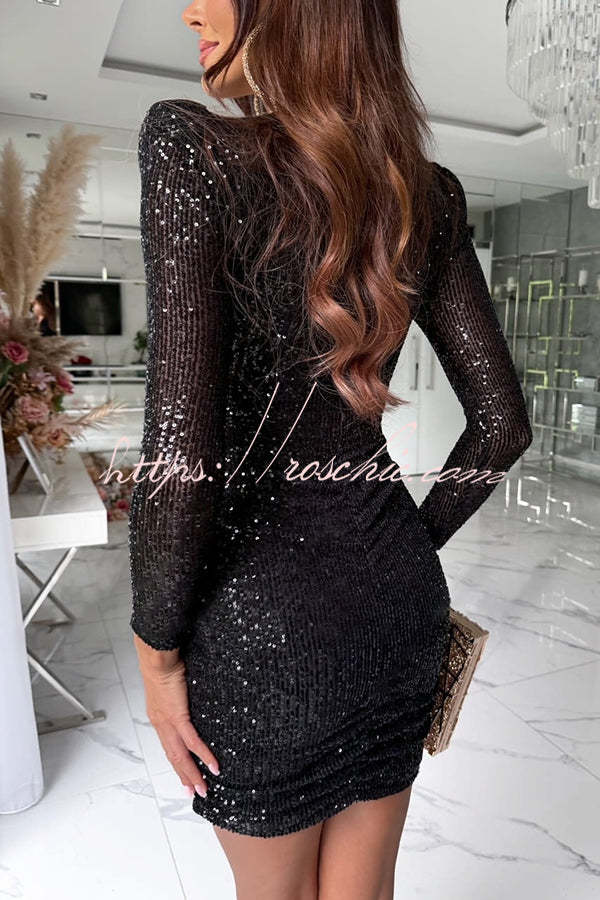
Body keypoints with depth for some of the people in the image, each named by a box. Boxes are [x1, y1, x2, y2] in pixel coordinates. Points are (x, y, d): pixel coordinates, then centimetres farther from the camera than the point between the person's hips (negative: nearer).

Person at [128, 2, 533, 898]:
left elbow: (181, 448, -22)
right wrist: (405, 548, 14)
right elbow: (502, 424, 3)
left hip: (266, 618, -4)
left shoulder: (191, 143, -15)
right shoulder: (428, 194, 2)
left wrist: (157, 649, -7)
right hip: (398, 594, 5)